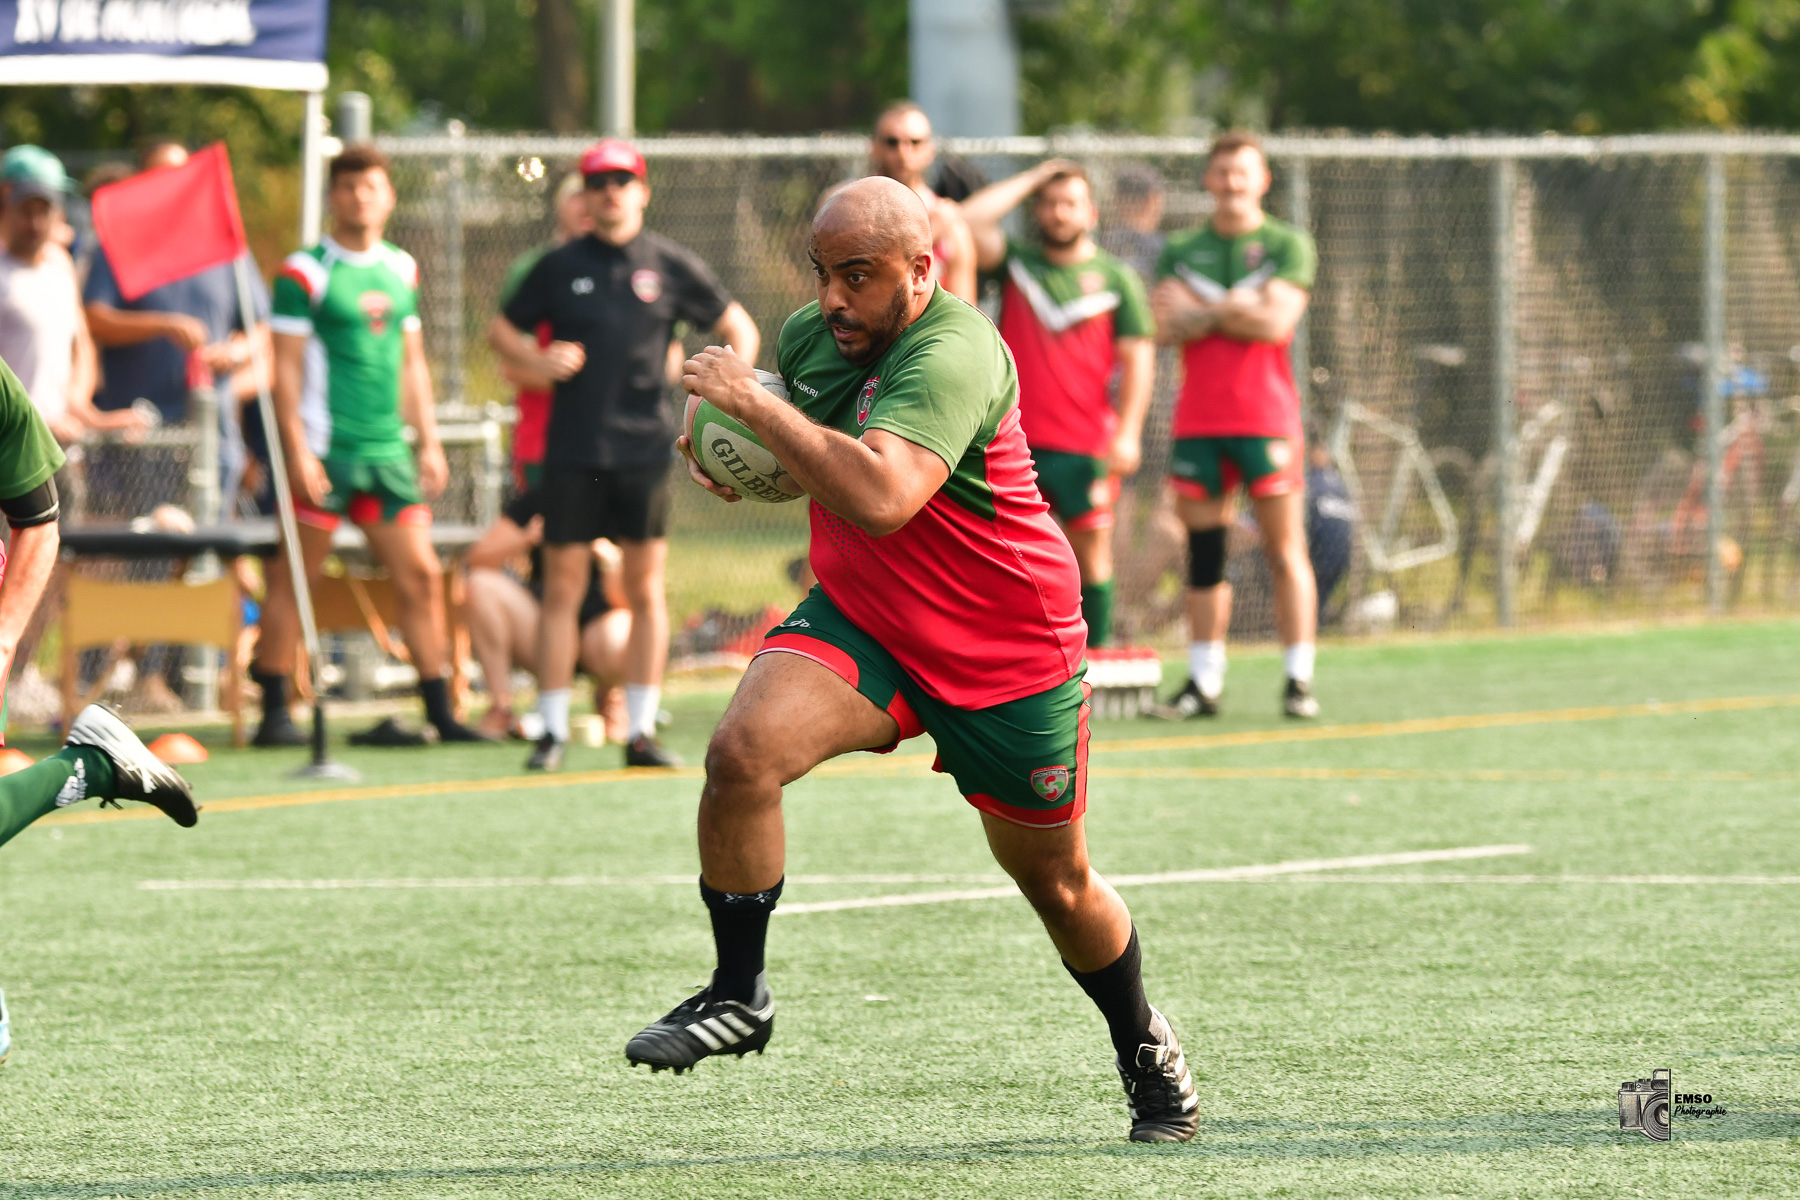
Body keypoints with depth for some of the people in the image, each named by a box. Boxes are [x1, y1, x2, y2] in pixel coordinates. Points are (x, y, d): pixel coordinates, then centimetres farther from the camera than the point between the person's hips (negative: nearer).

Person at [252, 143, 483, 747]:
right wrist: (297, 451, -14)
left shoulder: (402, 270, 14)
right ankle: (274, 712, 4)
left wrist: (429, 442, 16)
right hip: (324, 447, -6)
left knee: (421, 575, 1)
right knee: (294, 579, -1)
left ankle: (441, 712, 5)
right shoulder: (306, 271, -4)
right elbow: (286, 367, -7)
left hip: (388, 449, 6)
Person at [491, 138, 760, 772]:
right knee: (563, 588, -1)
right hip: (572, 452, 0)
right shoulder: (559, 267, 6)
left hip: (644, 449, 0)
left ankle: (641, 731, 6)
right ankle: (553, 731, 5)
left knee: (646, 590, 0)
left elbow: (738, 326, 11)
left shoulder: (670, 266, 5)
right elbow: (502, 330, 14)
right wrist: (535, 360, -7)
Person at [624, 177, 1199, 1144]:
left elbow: (879, 498, -44)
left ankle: (1146, 1051, 39)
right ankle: (737, 996, -8)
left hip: (1008, 654, -5)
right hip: (857, 620, 5)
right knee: (742, 750, -24)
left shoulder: (954, 355, -28)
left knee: (1054, 879, 11)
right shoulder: (809, 337, -4)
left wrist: (751, 401, -37)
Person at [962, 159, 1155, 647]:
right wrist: (1030, 180, 2)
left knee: (1090, 554, 2)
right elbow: (969, 222, -5)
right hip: (1014, 440, 1)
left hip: (1084, 446, -1)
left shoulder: (1116, 278, 6)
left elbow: (1137, 357, 2)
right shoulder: (1015, 262, 10)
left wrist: (1128, 431, -9)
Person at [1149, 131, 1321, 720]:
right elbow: (1167, 327, -1)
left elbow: (1276, 321, -11)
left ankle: (1299, 681, -3)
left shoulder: (1288, 246, 3)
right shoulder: (1180, 251, 12)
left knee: (1285, 548, -5)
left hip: (1266, 418, -3)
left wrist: (1202, 309, -4)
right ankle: (1204, 681, 7)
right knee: (1204, 550, 3)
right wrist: (1237, 309, -9)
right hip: (1197, 420, 3)